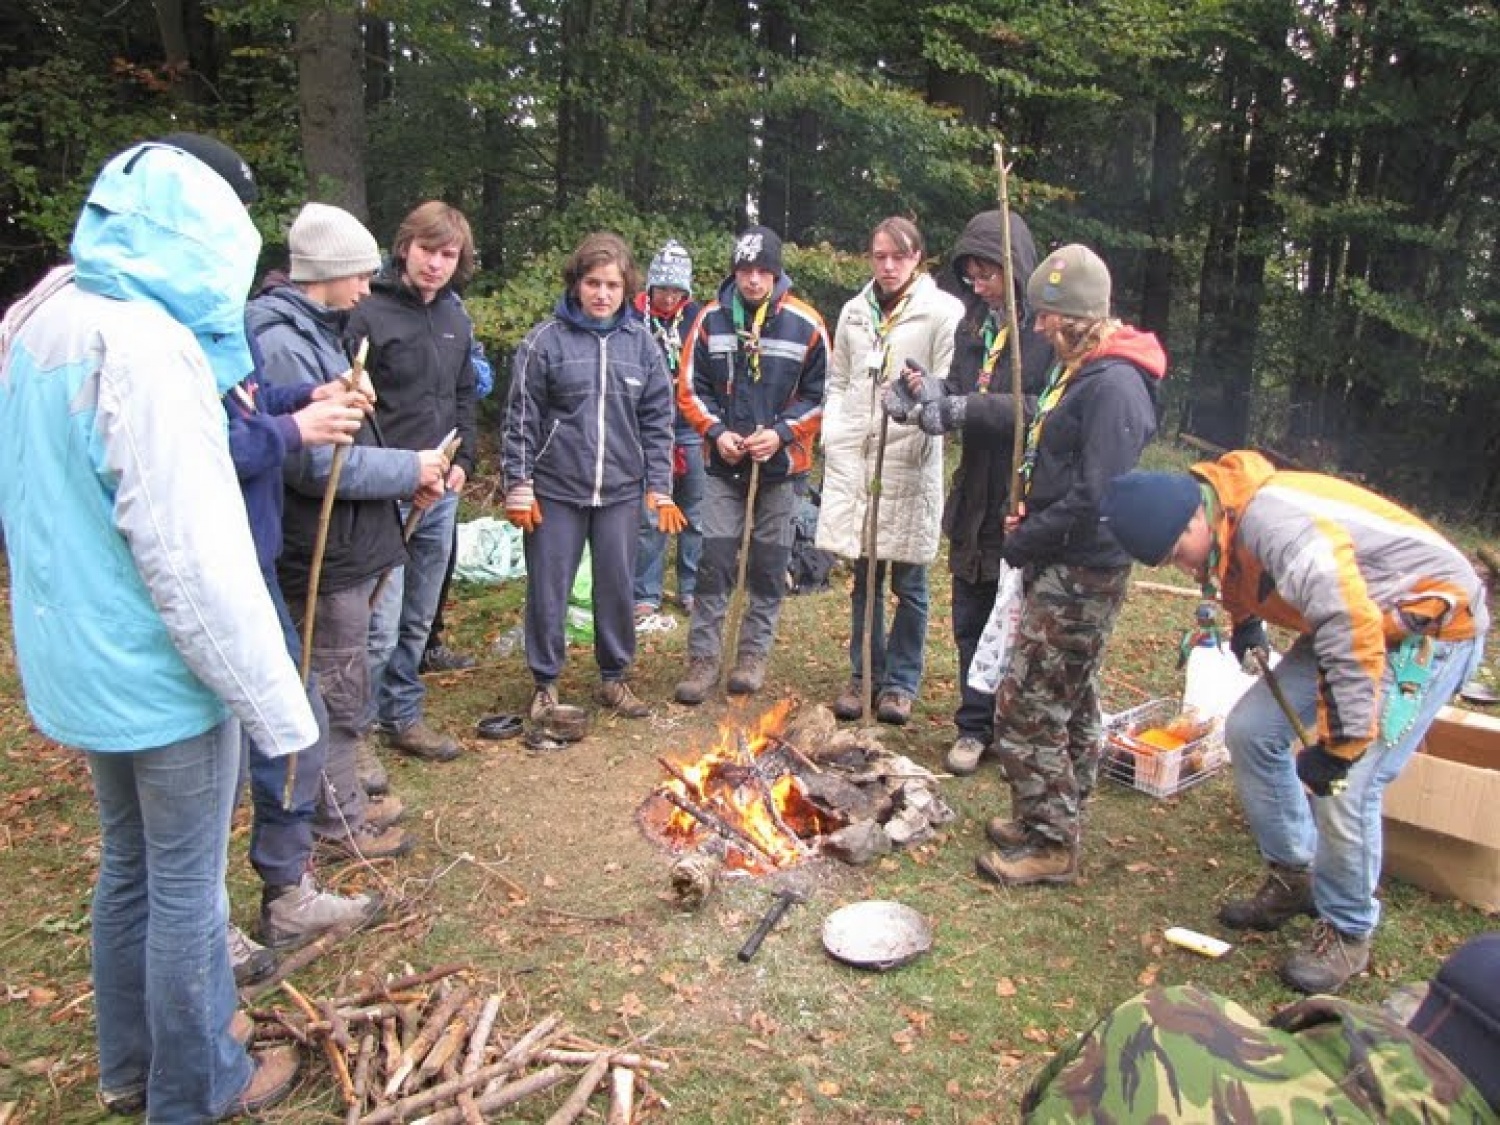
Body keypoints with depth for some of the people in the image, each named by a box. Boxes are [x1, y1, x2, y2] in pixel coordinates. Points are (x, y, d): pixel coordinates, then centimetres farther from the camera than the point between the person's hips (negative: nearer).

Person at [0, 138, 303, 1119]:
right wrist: (277, 706, -20)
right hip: (159, 672, -9)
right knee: (187, 884, 9)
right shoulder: (147, 347, -24)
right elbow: (196, 559, -26)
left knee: (130, 862, 23)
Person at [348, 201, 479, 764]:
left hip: (441, 496, 7)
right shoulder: (369, 312, -10)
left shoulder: (456, 318, 11)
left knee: (418, 618, 17)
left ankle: (401, 717, 31)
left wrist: (463, 461, 5)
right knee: (380, 625, -6)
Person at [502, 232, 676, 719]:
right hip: (555, 489, -2)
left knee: (617, 589, 10)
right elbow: (521, 417, -2)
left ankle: (614, 678, 28)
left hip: (620, 491, 2)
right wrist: (519, 486, -5)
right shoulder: (546, 339, -4)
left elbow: (658, 420, 7)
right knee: (548, 591, 6)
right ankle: (545, 683, 24)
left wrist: (660, 487, 2)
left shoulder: (642, 343, 5)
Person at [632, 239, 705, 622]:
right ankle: (646, 595, 10)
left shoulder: (697, 317, 4)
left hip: (692, 429, 2)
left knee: (695, 514, 9)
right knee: (650, 517, 0)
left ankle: (692, 588, 22)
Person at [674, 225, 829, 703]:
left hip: (781, 466, 0)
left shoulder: (805, 324, -4)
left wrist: (781, 433, -14)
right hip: (723, 465, 1)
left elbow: (820, 395, 0)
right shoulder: (711, 319, 1)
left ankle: (754, 653, 21)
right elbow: (690, 388, 5)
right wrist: (716, 432, -10)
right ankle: (703, 657, 7)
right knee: (714, 562, -2)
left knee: (769, 565, 7)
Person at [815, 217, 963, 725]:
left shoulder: (943, 311, -2)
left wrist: (925, 418, -21)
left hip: (909, 460, -4)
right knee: (864, 576, 11)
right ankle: (865, 675, 24)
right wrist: (833, 437, 8)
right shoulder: (855, 311, 13)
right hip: (852, 456, 4)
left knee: (908, 580, 5)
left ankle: (901, 682, 19)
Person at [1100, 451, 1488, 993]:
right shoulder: (1219, 520, -5)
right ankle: (1293, 879, 21)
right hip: (1345, 619, 9)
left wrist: (1336, 744, -29)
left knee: (1347, 786, -14)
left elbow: (1352, 633, -36)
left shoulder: (1272, 521, -35)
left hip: (1432, 620, -9)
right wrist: (1245, 621, 4)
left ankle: (1347, 932, 11)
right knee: (1251, 730, 2)